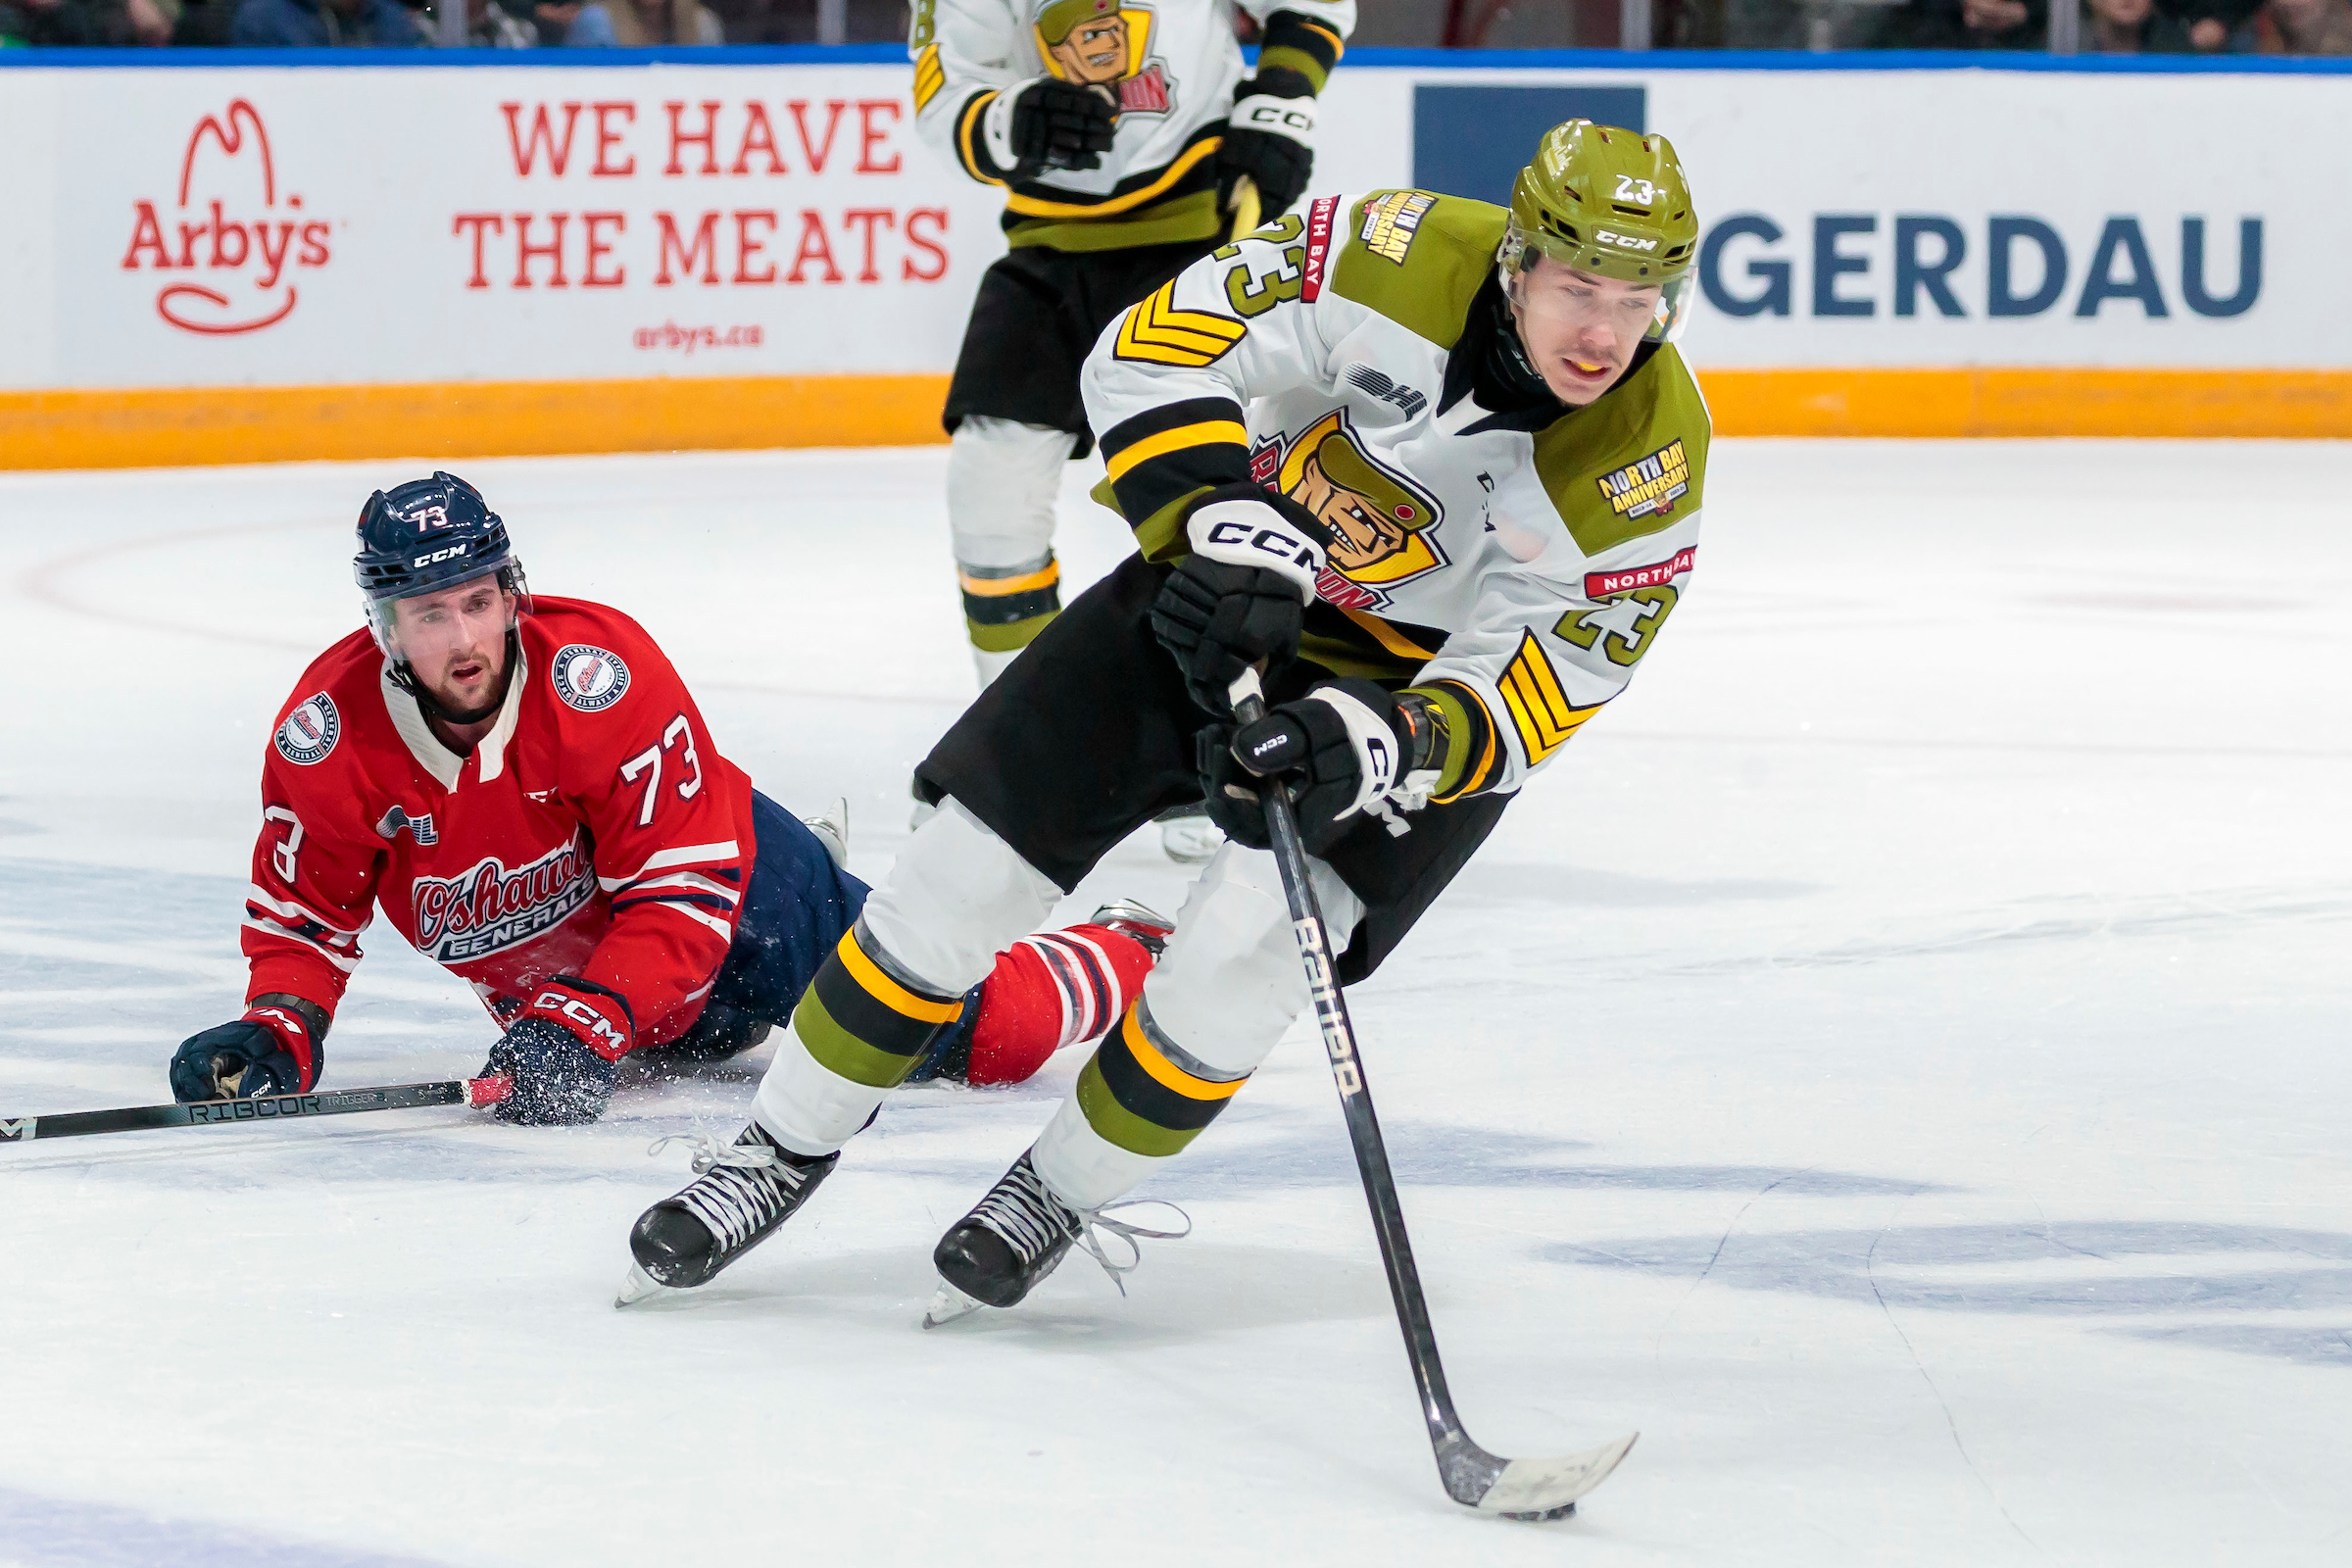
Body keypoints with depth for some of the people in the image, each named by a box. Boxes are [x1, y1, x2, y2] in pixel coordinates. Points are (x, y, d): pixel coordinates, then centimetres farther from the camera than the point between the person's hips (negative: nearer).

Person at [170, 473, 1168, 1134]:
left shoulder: (600, 674, -34)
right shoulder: (327, 733, -23)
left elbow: (682, 894, -31)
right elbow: (302, 915, -9)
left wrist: (584, 1024, -42)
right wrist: (280, 1034, -28)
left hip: (738, 896, -4)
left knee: (984, 1033, -9)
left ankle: (1128, 951, 20)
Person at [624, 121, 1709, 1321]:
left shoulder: (1653, 456, -25)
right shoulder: (1400, 256, -27)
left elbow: (1536, 693, -23)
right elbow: (1154, 352, -22)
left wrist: (1384, 745, -41)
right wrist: (1216, 525, -37)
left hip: (1435, 678, -1)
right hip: (1230, 585, 1)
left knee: (1245, 943, -22)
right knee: (972, 863, -4)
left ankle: (1065, 1196, 5)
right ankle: (786, 1152, 16)